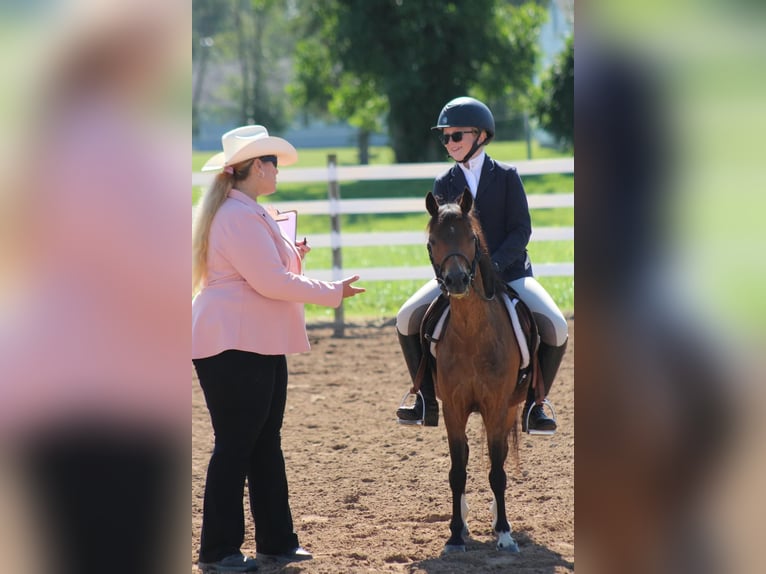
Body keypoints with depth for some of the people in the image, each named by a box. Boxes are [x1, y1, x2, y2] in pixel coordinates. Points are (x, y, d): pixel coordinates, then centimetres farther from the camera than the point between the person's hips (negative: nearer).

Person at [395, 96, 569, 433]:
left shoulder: (506, 177, -2)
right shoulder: (444, 185, 5)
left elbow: (521, 230, -8)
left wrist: (494, 265, -23)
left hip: (509, 272, -2)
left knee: (556, 329, -25)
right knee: (407, 319, -17)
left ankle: (534, 405, -6)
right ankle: (427, 401, -2)